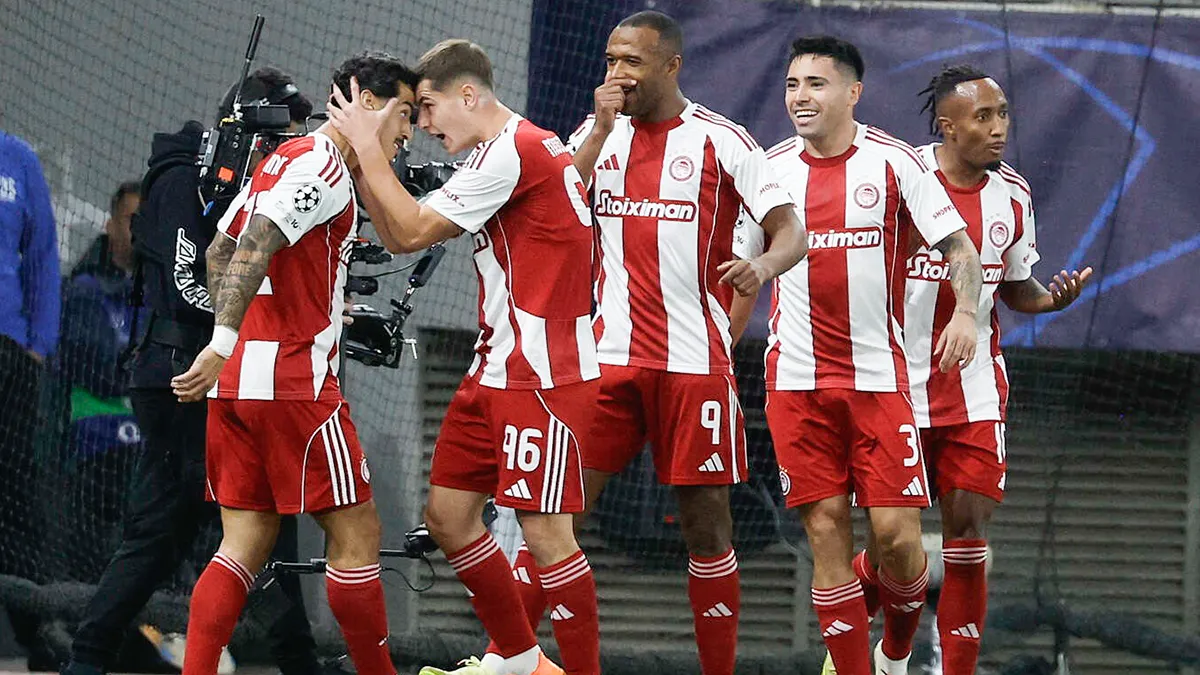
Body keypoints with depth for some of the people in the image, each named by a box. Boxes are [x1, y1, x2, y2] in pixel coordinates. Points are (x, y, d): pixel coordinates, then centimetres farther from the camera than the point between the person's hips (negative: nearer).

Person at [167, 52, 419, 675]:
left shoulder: (283, 158, 18)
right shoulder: (325, 167, -11)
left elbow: (219, 251, 25)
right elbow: (254, 248, -23)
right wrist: (224, 344, -31)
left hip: (236, 381, 9)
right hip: (294, 379, -9)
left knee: (246, 546, 6)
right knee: (356, 535, 1)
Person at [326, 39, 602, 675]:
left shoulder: (514, 150, -15)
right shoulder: (504, 152, 16)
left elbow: (412, 231, -13)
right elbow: (398, 236, 18)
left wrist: (368, 148, -5)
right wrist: (362, 158, 8)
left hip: (542, 373, -10)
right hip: (497, 371, 10)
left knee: (544, 530, -11)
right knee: (447, 514, 12)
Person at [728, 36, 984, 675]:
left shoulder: (894, 162, -1)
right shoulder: (770, 169, 8)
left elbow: (959, 248, -1)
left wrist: (965, 310, -20)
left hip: (880, 376, -2)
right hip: (796, 381, 2)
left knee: (897, 535, -7)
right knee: (827, 531, -4)